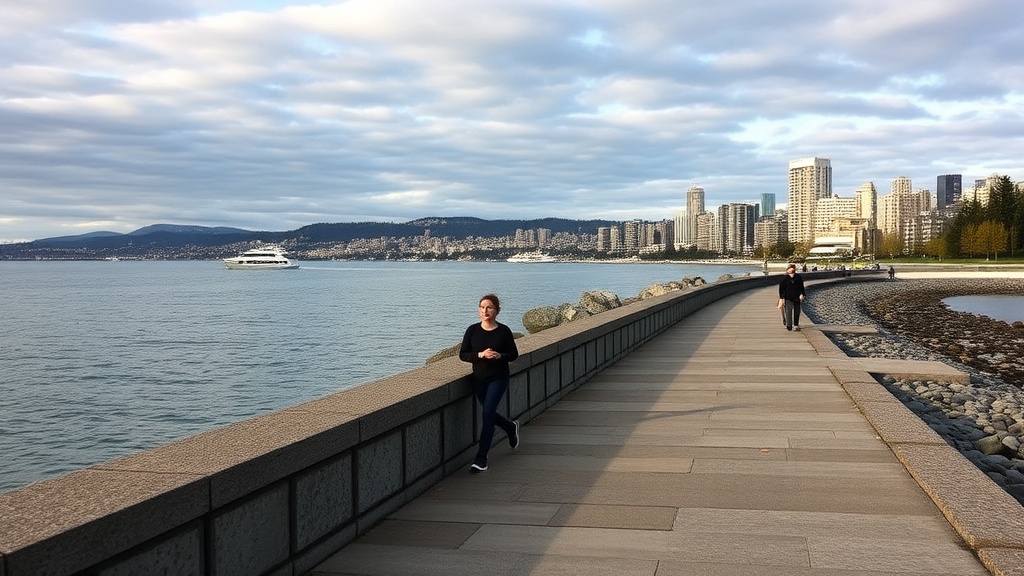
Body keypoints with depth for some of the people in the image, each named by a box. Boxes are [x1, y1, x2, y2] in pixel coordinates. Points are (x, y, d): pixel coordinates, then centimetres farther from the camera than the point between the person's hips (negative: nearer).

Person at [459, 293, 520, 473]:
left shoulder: (503, 331, -8)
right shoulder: (472, 330, -3)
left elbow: (514, 354, 0)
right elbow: (462, 355, -2)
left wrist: (499, 356, -20)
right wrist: (480, 355, -20)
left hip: (498, 378, -4)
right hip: (479, 378, 4)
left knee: (488, 413, -12)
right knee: (489, 413, 16)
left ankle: (481, 459, -6)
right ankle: (511, 427, 49)